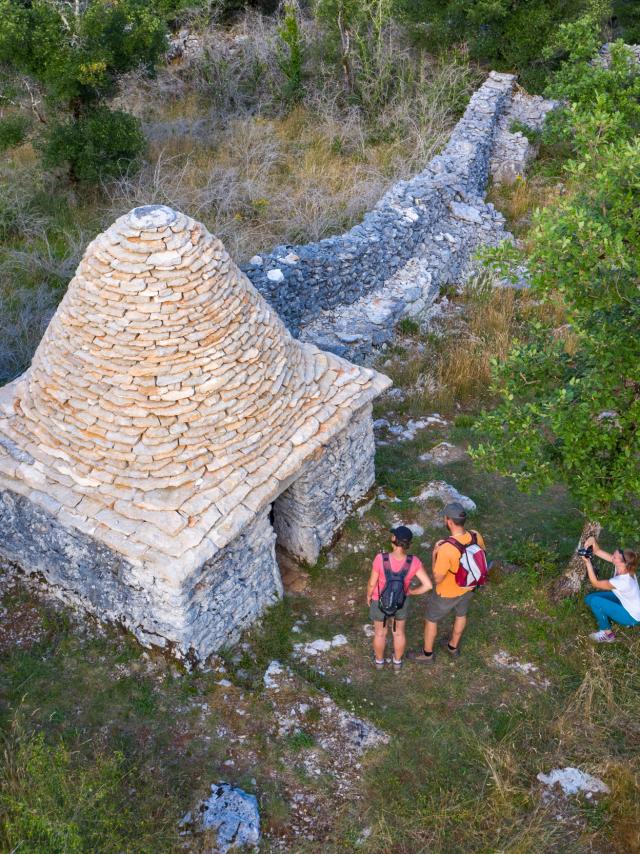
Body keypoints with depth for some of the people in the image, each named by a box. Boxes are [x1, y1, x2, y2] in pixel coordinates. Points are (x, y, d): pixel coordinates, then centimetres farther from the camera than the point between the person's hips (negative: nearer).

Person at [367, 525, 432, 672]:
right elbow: (428, 585, -25)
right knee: (399, 631, 28)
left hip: (380, 601, -1)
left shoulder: (381, 559, -34)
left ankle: (379, 660, 50)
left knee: (380, 632, 26)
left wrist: (368, 596, 1)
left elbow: (372, 583, -21)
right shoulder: (414, 562, -28)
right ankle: (397, 662, 49)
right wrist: (410, 592, -5)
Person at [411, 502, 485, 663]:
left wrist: (434, 553, -19)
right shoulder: (476, 536, -24)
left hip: (448, 592, -5)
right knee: (461, 614, 32)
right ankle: (453, 646, 57)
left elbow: (437, 579, -29)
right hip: (467, 587, 5)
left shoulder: (446, 549, -43)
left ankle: (427, 654, 44)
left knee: (431, 618, 23)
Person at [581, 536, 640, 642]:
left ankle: (607, 634, -3)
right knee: (589, 598, -1)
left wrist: (588, 562, -29)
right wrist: (593, 540, -29)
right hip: (622, 600, 8)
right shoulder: (622, 565, -16)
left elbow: (595, 583, -26)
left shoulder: (622, 581, -38)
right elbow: (598, 551, -9)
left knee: (595, 601, -22)